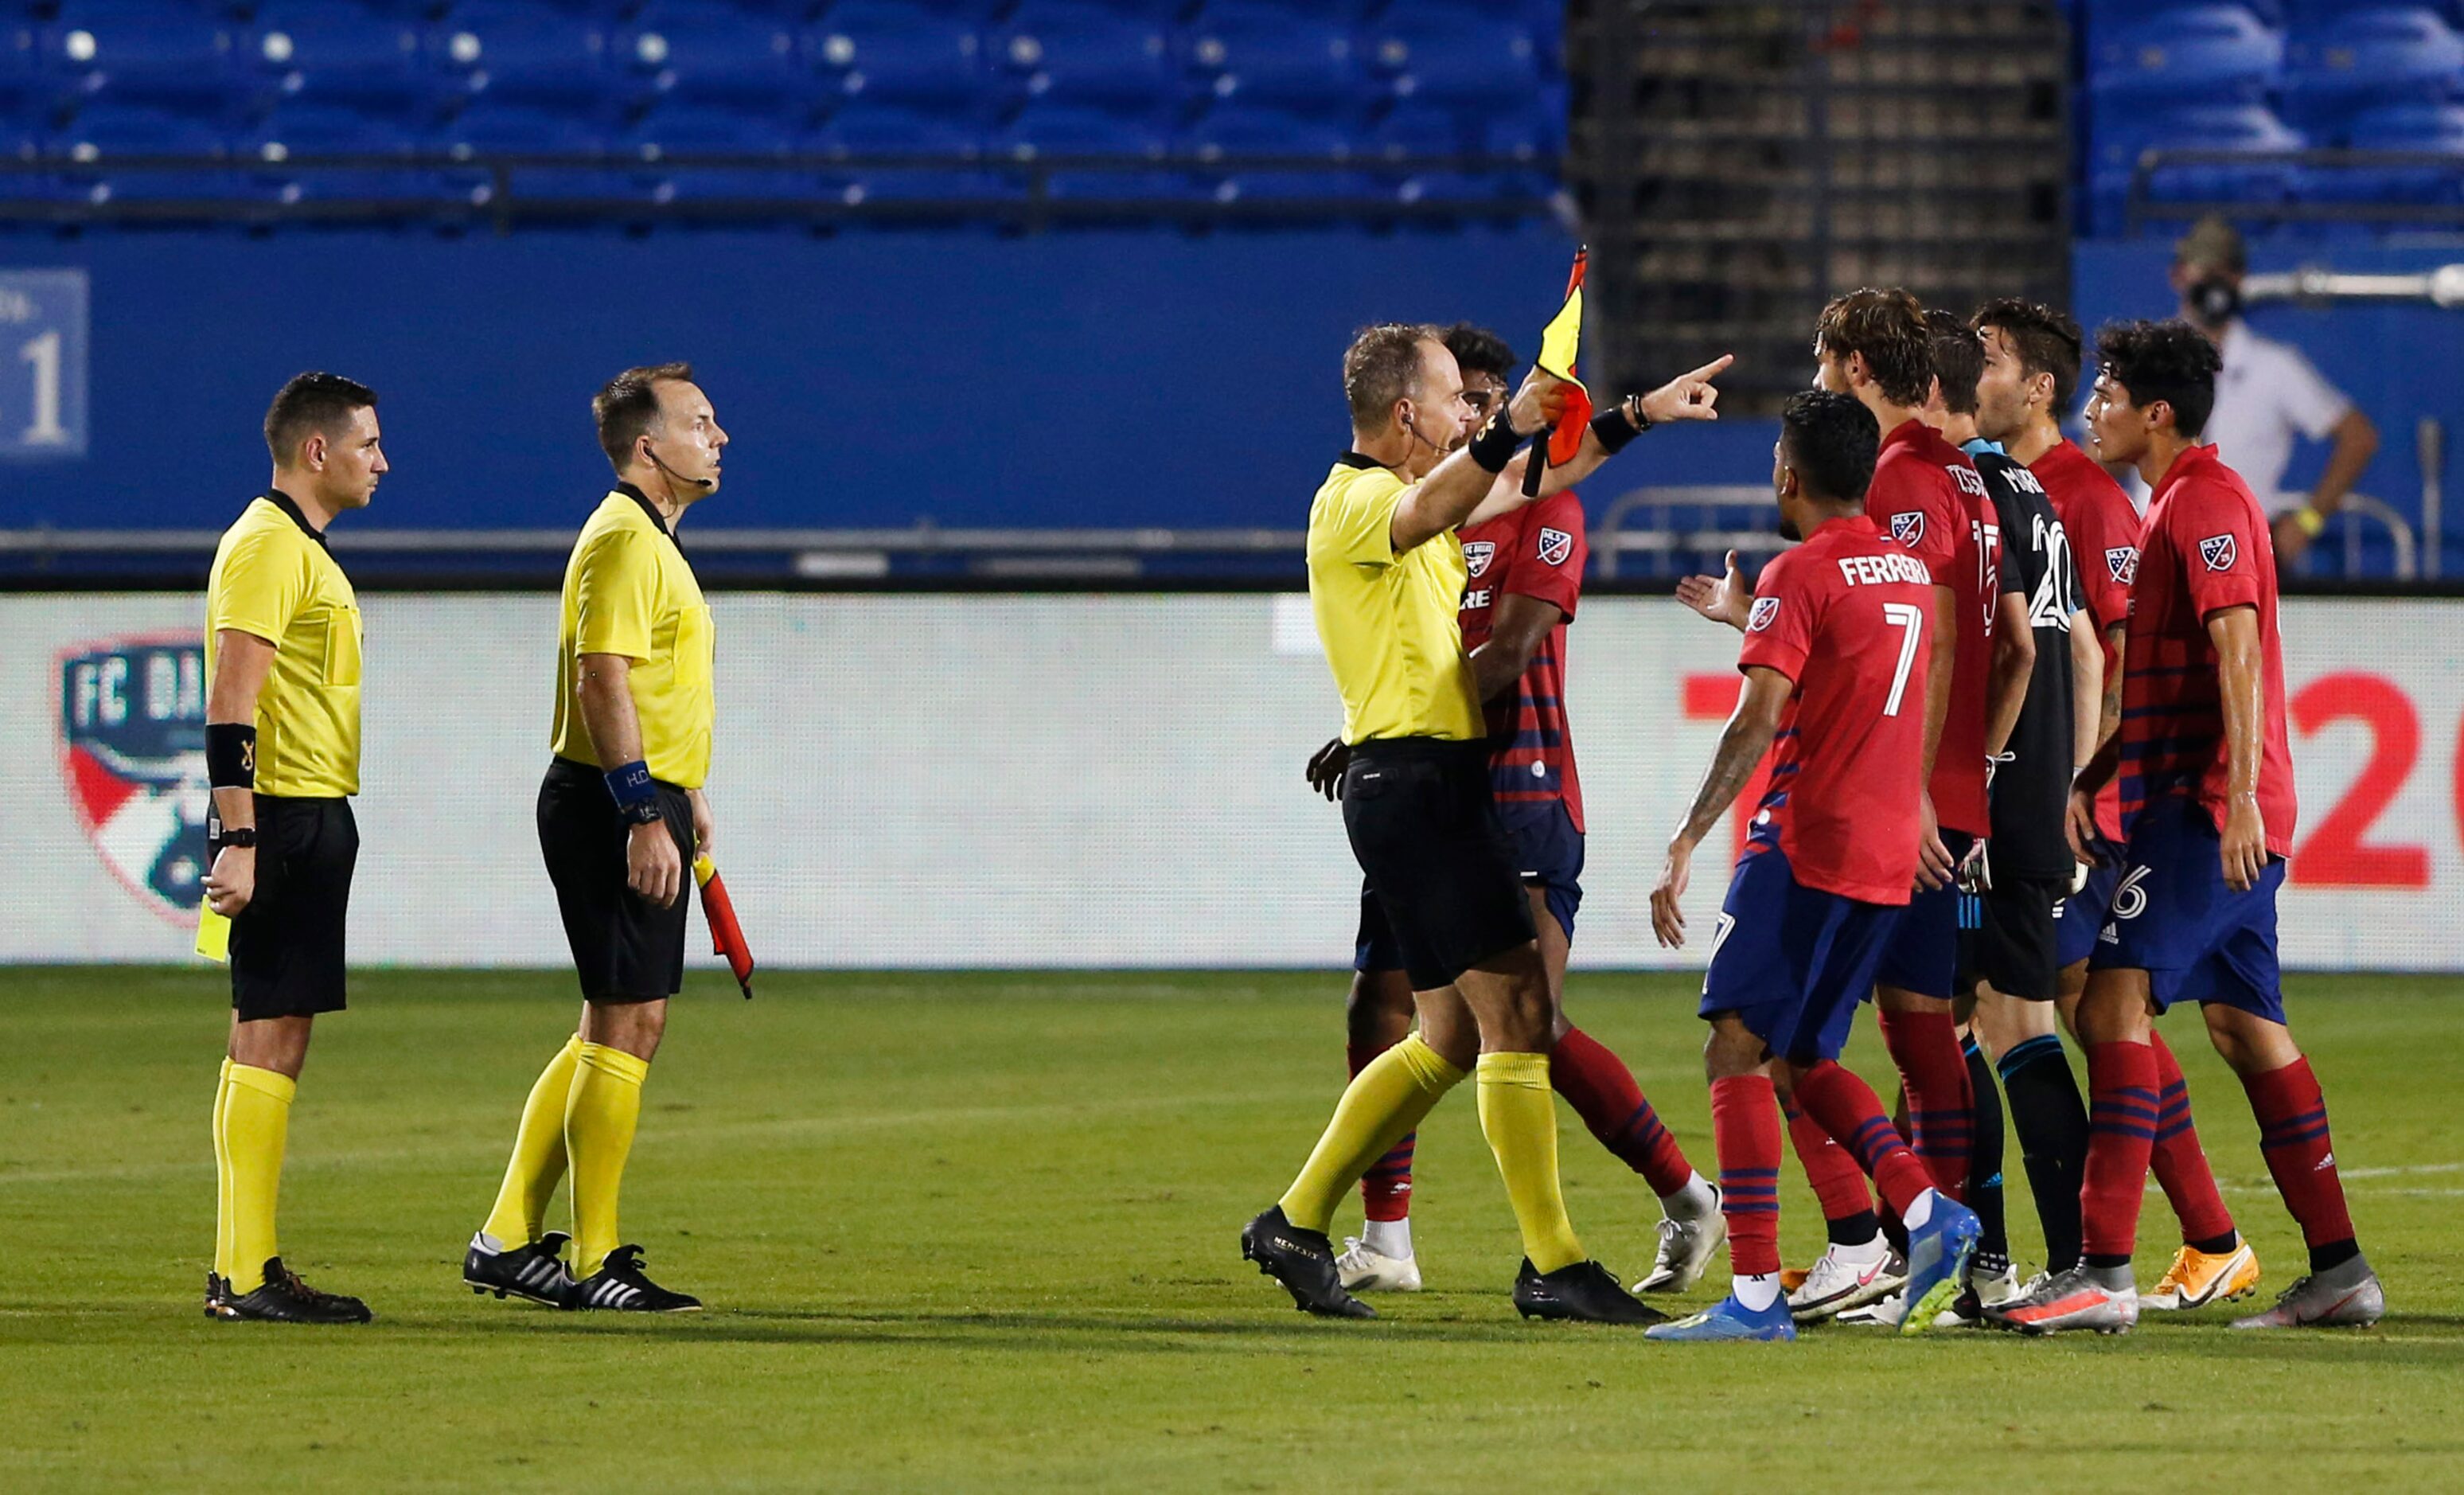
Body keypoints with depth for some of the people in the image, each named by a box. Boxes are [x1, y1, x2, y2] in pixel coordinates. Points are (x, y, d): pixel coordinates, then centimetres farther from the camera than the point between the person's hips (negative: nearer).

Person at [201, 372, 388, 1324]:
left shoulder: (301, 548, 19)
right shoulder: (265, 547, -12)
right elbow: (230, 707, -19)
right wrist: (236, 842, -25)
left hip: (314, 818, 10)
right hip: (283, 818, -10)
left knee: (274, 1039, 10)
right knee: (266, 1038, -10)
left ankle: (252, 1271, 13)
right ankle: (244, 1274, -11)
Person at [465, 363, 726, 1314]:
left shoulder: (652, 541, 19)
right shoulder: (622, 540, -14)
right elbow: (604, 683, -22)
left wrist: (683, 795, 29)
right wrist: (646, 816, -27)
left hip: (642, 807, 11)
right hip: (616, 808, -11)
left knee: (611, 1030, 12)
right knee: (627, 1026, -7)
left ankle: (508, 1242, 15)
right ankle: (592, 1262, -4)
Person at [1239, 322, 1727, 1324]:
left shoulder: (1413, 495, 19)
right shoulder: (1354, 503, -12)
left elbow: (1540, 477, 33)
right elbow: (1430, 511, -36)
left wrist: (1644, 414, 32)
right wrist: (1509, 429, -52)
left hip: (1444, 784, 10)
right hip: (1414, 780, -10)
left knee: (1452, 1038, 12)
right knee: (1517, 1012, -11)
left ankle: (1297, 1223, 17)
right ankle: (1552, 1265, -11)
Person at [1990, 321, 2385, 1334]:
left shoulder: (2208, 500, -11)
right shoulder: (2175, 504, 21)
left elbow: (2237, 647, -21)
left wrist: (2239, 794, -28)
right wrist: (2089, 783, 22)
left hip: (2207, 806, -11)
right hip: (2200, 807, 11)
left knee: (2112, 1003, -16)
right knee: (2247, 1028, 11)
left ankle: (2104, 1271, -23)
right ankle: (2339, 1270, 12)